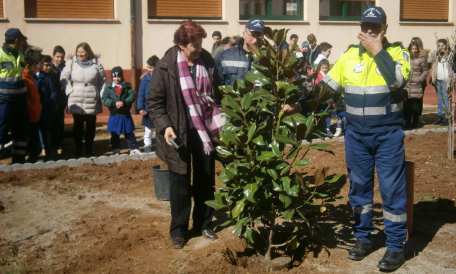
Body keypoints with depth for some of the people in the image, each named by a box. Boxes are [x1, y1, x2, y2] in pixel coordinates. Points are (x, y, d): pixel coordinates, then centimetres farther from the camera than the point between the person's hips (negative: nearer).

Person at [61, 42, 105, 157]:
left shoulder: (96, 64, 1)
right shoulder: (71, 63, 0)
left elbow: (102, 80, 8)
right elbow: (64, 77, 4)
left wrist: (99, 93, 1)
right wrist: (70, 91, -4)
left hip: (92, 101, 1)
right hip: (76, 102, 0)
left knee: (90, 127, 8)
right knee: (78, 126, 4)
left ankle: (89, 150, 19)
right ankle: (78, 150, 11)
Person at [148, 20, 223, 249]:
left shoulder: (207, 61, 0)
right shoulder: (166, 67, -13)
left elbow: (216, 92, 12)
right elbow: (154, 102, -8)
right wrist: (164, 126, -20)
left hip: (206, 130, 4)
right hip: (180, 133, -4)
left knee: (206, 180, 15)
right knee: (180, 182, 7)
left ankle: (204, 224, 31)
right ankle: (178, 230, 21)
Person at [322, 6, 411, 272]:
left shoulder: (397, 52, -3)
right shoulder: (350, 55, 7)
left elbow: (396, 80, -22)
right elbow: (327, 86, 11)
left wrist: (378, 51, -17)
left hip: (388, 134, -3)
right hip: (356, 134, 4)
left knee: (392, 190, 0)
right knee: (359, 187, 11)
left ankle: (396, 246, 10)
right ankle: (363, 238, 25)